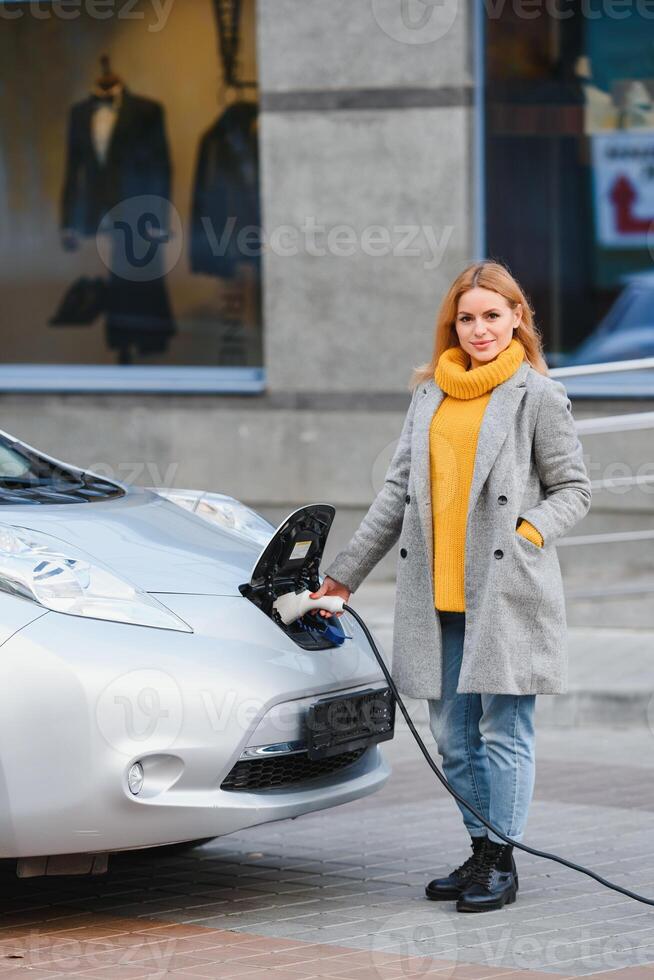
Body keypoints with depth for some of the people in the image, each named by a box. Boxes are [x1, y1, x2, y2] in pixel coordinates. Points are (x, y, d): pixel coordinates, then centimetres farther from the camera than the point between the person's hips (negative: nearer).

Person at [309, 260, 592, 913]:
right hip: (436, 595, 5)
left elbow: (572, 488, 2)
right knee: (453, 733, 8)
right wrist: (346, 572, 16)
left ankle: (501, 863, 4)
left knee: (503, 730, -4)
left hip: (507, 591, -5)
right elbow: (397, 491, 18)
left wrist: (528, 533, -16)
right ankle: (481, 852, 20)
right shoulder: (429, 394, 15)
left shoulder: (538, 395, 0)